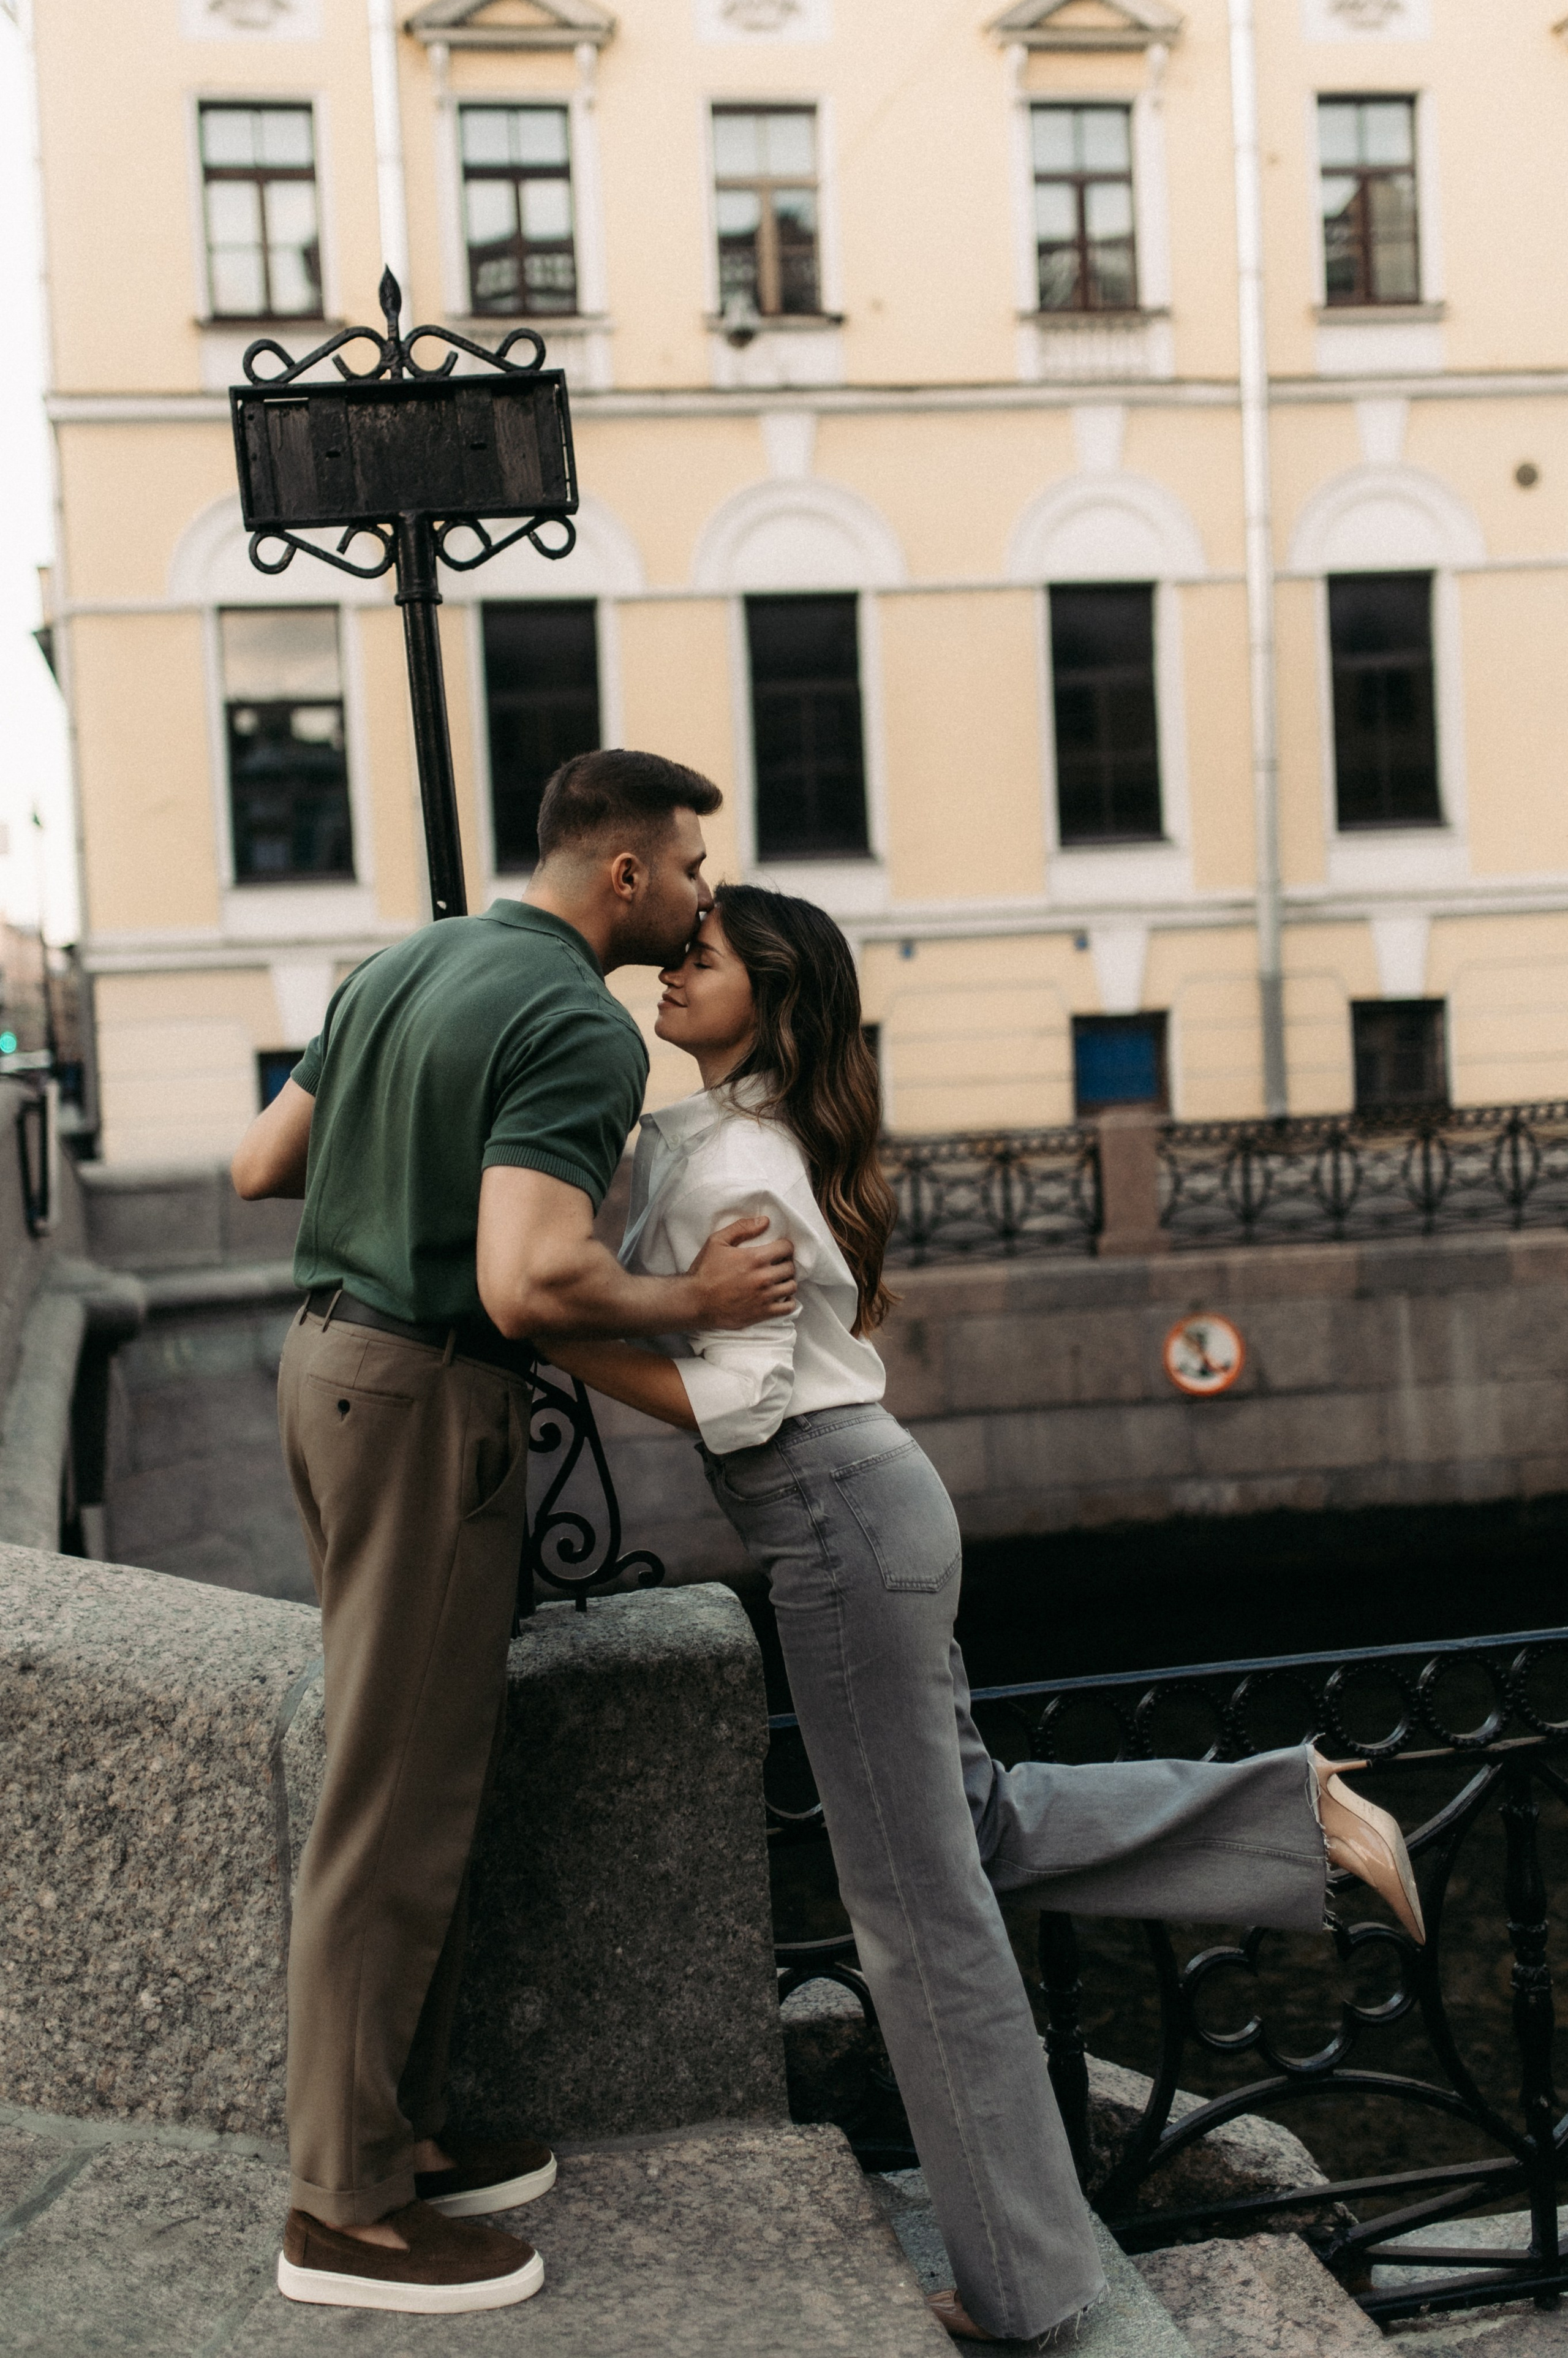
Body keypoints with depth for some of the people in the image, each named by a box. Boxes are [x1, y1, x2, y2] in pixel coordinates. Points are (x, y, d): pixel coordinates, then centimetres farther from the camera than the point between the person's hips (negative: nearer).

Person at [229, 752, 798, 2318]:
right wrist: (697, 1301, -12)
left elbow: (260, 1167, 18)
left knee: (413, 1775, 16)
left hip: (332, 1357, 10)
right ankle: (344, 2210, 9)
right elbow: (528, 1285, -28)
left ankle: (391, 2128, 26)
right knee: (399, 1797, -1)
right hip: (430, 1401, -10)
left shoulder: (403, 970, 12)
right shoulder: (581, 1029, -17)